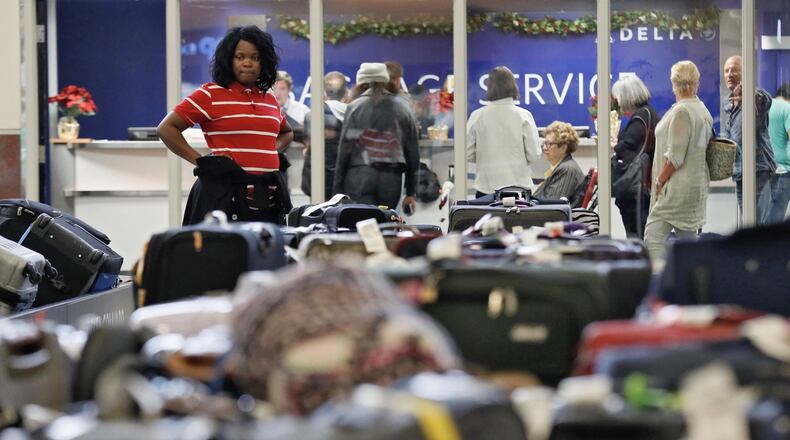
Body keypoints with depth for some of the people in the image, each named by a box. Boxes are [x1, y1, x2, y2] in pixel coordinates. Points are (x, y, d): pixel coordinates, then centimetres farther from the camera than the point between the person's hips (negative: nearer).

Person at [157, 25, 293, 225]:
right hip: (225, 194, -5)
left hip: (268, 198, 5)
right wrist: (200, 161, -7)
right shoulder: (211, 94, 0)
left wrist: (273, 150, 14)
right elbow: (166, 128, -3)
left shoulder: (269, 98, 17)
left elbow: (286, 132, 36)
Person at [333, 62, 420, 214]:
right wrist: (411, 193, 16)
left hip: (360, 175, -2)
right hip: (392, 178, 2)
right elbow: (413, 152, 12)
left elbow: (344, 149, 0)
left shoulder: (354, 107, 2)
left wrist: (338, 190, 4)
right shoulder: (403, 108, 10)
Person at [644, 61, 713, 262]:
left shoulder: (681, 111, -14)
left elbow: (675, 157, -18)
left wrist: (659, 182, -9)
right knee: (688, 239, 11)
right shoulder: (703, 110, 13)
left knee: (653, 237, -12)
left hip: (677, 188, -9)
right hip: (698, 184, 9)